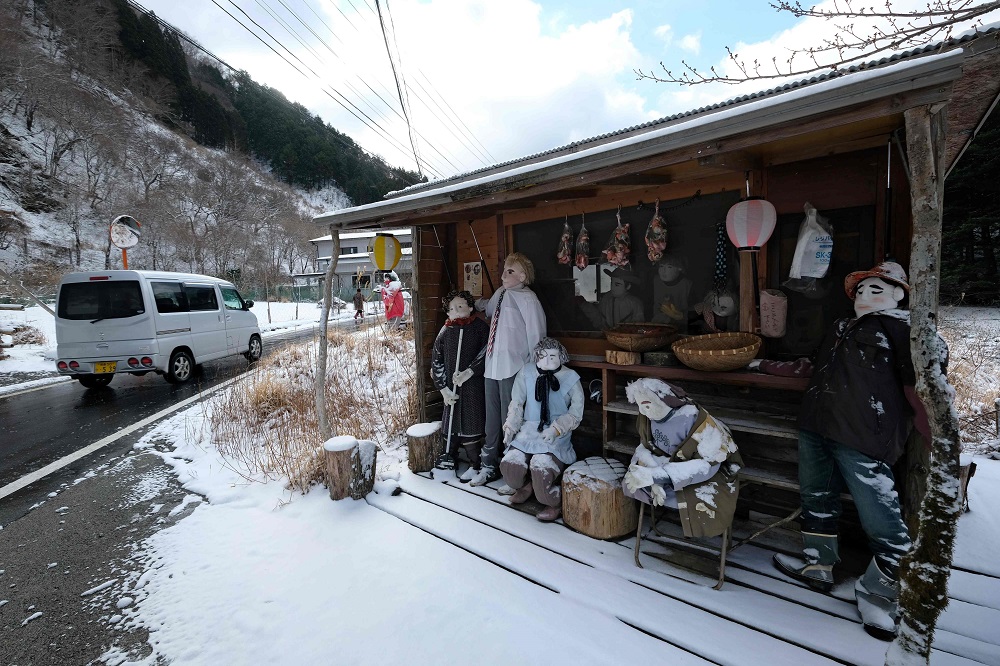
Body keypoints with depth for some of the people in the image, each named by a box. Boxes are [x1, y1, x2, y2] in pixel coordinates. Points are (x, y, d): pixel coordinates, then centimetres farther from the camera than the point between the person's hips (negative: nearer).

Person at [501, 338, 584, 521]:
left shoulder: (570, 378, -6)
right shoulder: (526, 372, 0)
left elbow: (575, 413, -2)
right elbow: (516, 403, 9)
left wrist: (556, 429, -17)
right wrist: (510, 427, -1)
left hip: (556, 437, -3)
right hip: (529, 430, 3)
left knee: (541, 467, -27)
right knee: (509, 464, -17)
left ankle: (555, 503, 8)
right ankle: (526, 486, 23)